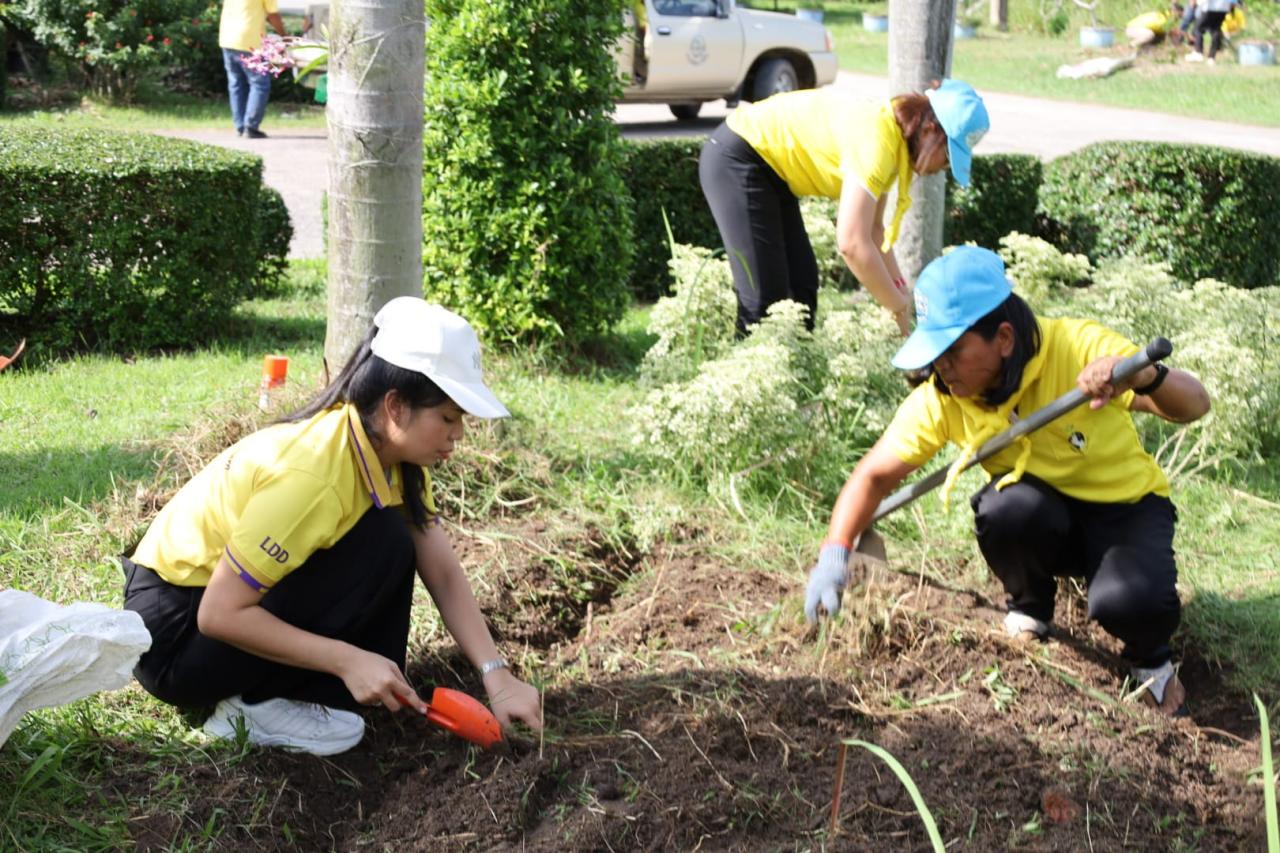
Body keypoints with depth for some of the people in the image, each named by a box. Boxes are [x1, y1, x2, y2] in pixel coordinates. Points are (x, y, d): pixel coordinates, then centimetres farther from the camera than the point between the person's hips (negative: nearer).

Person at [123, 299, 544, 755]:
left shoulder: (394, 457, -4)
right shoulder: (310, 472, -30)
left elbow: (445, 575, -4)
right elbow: (220, 614, -29)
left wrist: (497, 675, -15)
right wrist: (348, 659, -28)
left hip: (247, 599, 8)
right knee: (383, 545, -20)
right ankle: (263, 704, -13)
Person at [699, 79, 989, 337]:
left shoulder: (893, 134, 2)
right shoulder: (875, 139, -27)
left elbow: (872, 228, 11)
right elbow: (852, 243, -32)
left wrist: (899, 290, 2)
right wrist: (900, 306, -21)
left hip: (769, 167, 10)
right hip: (736, 160, -10)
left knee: (801, 282, 10)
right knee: (765, 300, -12)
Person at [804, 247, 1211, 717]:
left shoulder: (1079, 348, -27)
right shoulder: (940, 398, -18)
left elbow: (1195, 404, -33)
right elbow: (874, 475, -10)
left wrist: (1145, 376, -56)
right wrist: (834, 555, -25)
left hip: (1125, 507, -3)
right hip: (1044, 520, 3)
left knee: (1127, 603, -34)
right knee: (1006, 506, -33)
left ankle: (1150, 659, 4)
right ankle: (1029, 609, 0)